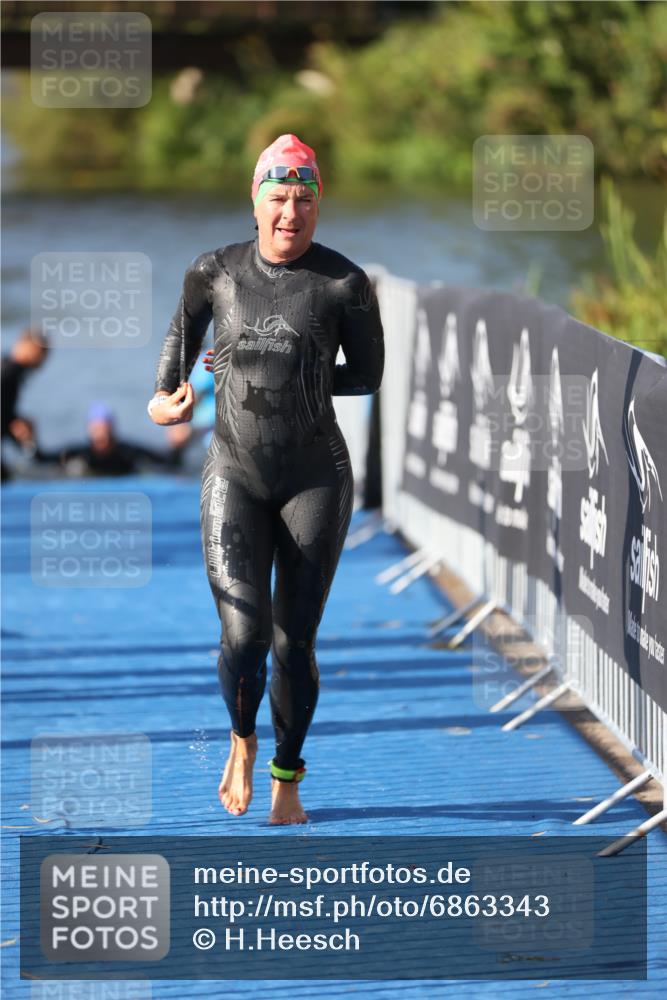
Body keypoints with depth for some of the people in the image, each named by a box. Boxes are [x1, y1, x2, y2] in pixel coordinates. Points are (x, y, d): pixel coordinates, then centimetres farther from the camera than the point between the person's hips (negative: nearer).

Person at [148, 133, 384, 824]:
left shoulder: (344, 284, -5)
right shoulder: (216, 272, 1)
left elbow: (367, 376, 4)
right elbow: (185, 325, 23)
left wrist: (282, 373, 0)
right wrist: (165, 394, 13)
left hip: (316, 477, 0)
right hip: (235, 474, 1)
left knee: (294, 644, 2)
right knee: (243, 637, -12)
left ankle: (287, 779, 24)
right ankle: (241, 741, 21)